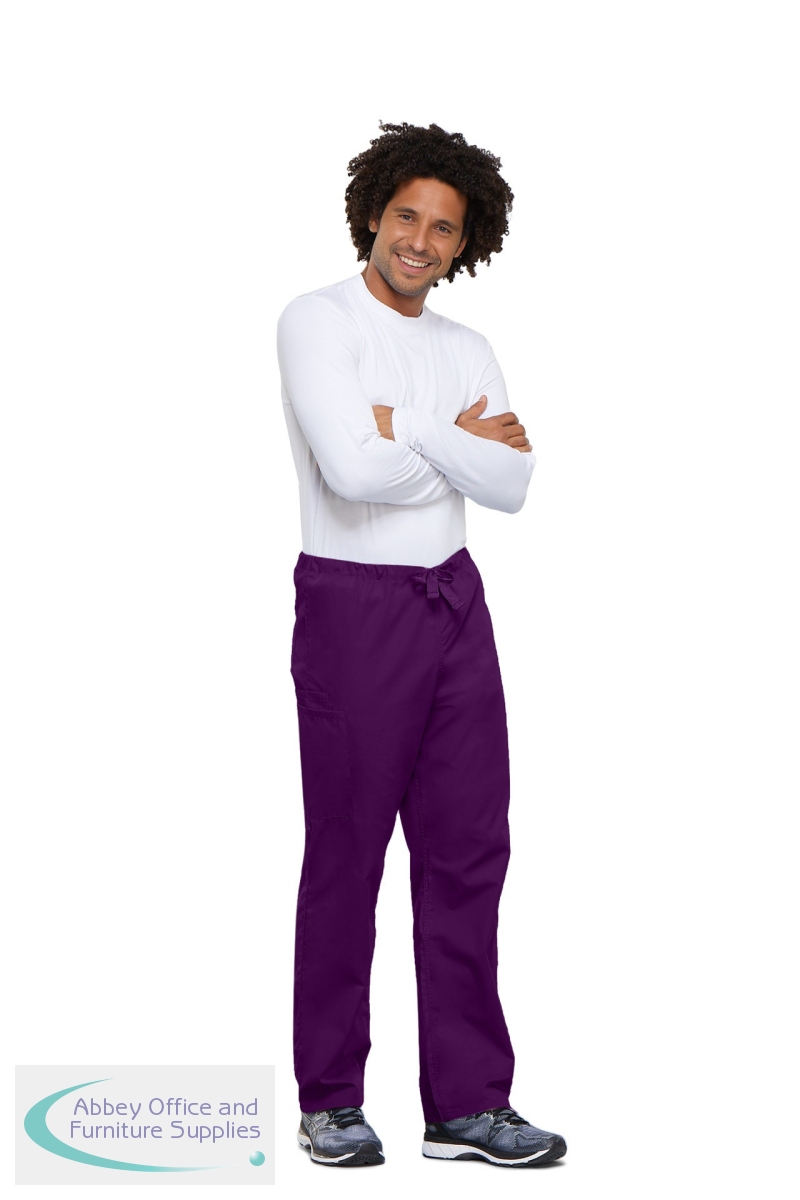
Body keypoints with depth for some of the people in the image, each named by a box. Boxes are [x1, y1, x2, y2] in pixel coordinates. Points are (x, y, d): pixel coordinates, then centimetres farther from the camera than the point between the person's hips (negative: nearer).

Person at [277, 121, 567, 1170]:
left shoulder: (468, 351, 12)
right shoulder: (318, 323, -8)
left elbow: (512, 486, -3)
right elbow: (355, 471, -23)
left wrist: (408, 432, -13)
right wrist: (461, 445, -7)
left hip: (456, 603, 6)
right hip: (355, 608, -6)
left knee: (469, 849, 5)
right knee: (347, 858, 3)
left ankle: (466, 1102, 13)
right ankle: (331, 1101, 17)